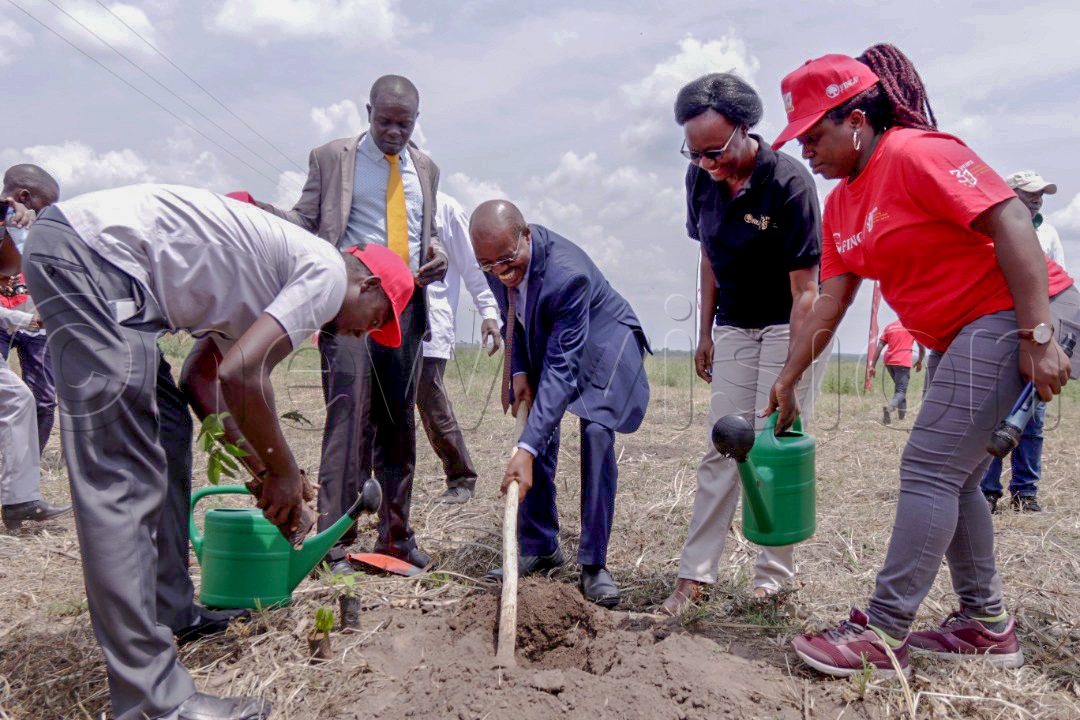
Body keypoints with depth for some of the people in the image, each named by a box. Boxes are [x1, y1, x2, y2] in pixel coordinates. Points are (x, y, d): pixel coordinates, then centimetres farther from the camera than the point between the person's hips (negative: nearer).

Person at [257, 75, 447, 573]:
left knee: (400, 423, 7)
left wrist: (436, 254, 4)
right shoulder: (331, 158, 7)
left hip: (407, 308, 4)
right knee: (349, 418, -11)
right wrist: (257, 211, -15)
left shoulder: (425, 169, 19)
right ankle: (335, 540, -3)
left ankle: (395, 536, 18)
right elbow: (304, 222, 5)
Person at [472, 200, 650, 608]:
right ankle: (540, 549, 12)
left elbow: (561, 368, -42)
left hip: (601, 341, -6)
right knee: (540, 432, -2)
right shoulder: (495, 258, -19)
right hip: (541, 341, 6)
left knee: (597, 434, -21)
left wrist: (526, 450, -46)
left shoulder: (567, 273, -40)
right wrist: (518, 370, -13)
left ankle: (593, 565, -11)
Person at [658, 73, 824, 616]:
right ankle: (694, 574, 5)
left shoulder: (788, 182, -22)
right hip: (734, 326, 5)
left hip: (790, 327, -5)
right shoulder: (700, 178, -4)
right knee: (722, 448, 2)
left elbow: (804, 290, -22)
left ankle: (773, 575, 11)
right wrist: (706, 332, 10)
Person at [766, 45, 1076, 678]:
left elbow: (1011, 222, -22)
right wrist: (786, 381, 8)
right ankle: (988, 626, 26)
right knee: (954, 478, 13)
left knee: (930, 469, -12)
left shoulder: (916, 153, -14)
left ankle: (884, 635, -5)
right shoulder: (841, 203, 12)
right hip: (964, 336, 10)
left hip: (1014, 316, -10)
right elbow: (830, 301, 11)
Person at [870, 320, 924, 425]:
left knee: (899, 387, 25)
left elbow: (879, 347, 5)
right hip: (903, 363, -4)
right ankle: (889, 406, -37)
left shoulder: (889, 326, 14)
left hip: (889, 362, 4)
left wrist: (873, 366, 3)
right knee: (900, 391, -8)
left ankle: (902, 413, 25)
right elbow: (921, 347, 6)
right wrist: (919, 362, 22)